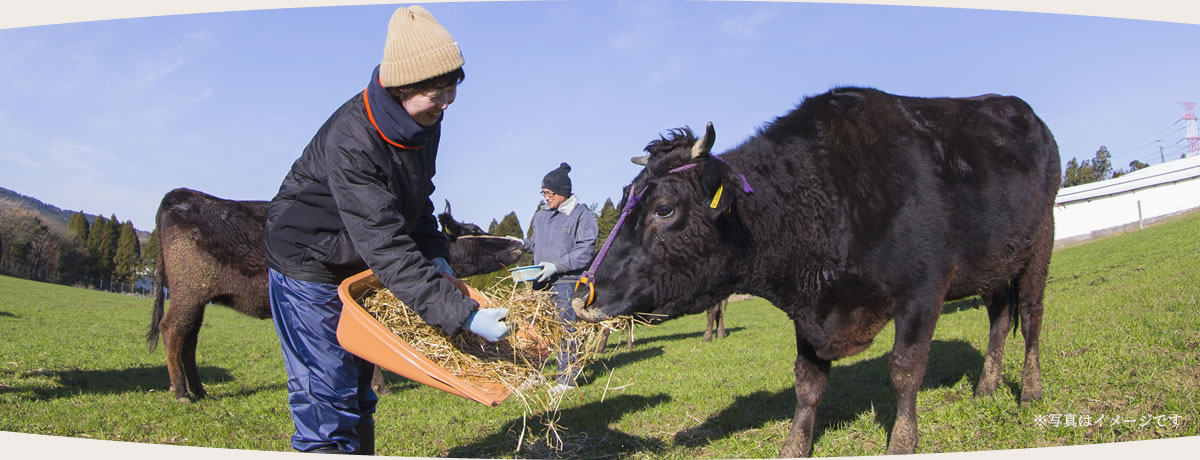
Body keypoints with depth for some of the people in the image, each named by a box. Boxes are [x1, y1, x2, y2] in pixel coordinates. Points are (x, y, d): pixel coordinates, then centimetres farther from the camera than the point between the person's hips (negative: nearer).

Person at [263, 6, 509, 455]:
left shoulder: (423, 122, -7)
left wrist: (436, 254, -5)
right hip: (308, 265, -8)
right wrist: (463, 314, -43)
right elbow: (387, 248, -39)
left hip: (360, 270, 8)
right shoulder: (350, 142, -34)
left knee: (357, 393, 18)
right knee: (326, 400, -9)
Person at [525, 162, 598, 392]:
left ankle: (567, 378, 5)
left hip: (567, 282, -6)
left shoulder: (581, 215, -5)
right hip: (540, 282, 6)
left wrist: (557, 266, -18)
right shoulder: (541, 214, 15)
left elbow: (585, 251, -11)